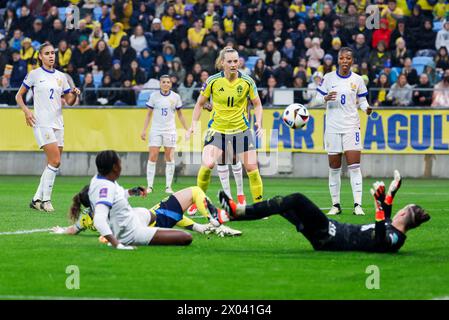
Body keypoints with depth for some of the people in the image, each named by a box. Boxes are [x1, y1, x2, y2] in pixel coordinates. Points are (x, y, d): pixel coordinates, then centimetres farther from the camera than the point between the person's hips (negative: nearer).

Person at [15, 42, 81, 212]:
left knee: (53, 164, 4)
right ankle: (46, 200, -9)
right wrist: (26, 111, -11)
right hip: (42, 122, -6)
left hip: (58, 123, 6)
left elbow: (69, 101, 16)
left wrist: (74, 94, -5)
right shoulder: (34, 74, -1)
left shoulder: (61, 76, 12)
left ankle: (37, 199, 14)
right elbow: (19, 96, 5)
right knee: (55, 161, -16)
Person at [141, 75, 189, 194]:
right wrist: (144, 130, 1)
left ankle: (168, 186, 4)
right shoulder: (154, 96, 1)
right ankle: (149, 185, -4)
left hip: (170, 131, 1)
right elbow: (149, 114, 7)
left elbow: (180, 115, 12)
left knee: (170, 158, -1)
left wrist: (187, 129, 8)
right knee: (152, 157, -7)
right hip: (155, 130, -1)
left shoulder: (175, 97, 3)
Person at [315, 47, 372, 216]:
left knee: (354, 166, -10)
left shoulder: (357, 80, 3)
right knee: (334, 168, 4)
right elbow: (318, 98, 6)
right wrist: (326, 98, -16)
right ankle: (335, 205, 13)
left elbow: (362, 101, 8)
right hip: (333, 127, 1)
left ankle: (357, 205, -12)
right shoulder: (328, 77, 2)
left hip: (351, 126, -1)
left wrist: (367, 108, -13)